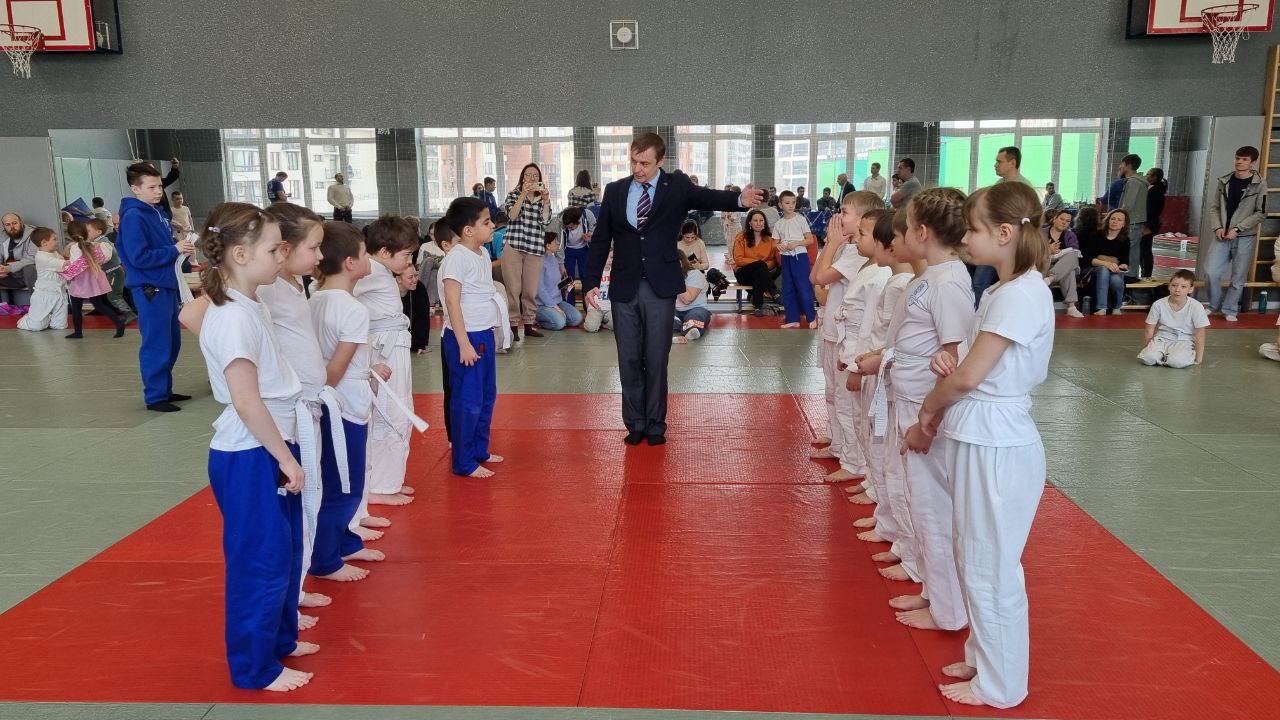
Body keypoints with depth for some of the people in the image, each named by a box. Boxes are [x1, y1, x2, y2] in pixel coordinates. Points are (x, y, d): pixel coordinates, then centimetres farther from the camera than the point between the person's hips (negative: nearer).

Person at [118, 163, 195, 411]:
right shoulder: (133, 217, -14)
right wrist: (174, 250, -19)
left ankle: (165, 389, 27)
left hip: (166, 285, 9)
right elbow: (139, 258, -20)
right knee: (157, 345, -3)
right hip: (149, 288, -9)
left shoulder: (157, 213, 12)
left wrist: (181, 247, 1)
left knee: (172, 342, 15)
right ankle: (155, 397, 6)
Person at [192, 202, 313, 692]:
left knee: (285, 552, 21)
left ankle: (278, 638, 40)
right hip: (249, 459, -9)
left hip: (269, 452, 10)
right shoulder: (234, 318, -21)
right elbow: (246, 401, -26)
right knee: (260, 563, 4)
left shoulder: (249, 307, 9)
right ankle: (256, 667, 21)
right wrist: (286, 458, -18)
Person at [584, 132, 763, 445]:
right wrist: (592, 282, 2)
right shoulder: (615, 191, 5)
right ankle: (635, 423, 21)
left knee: (656, 359, 5)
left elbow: (707, 197, -19)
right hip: (624, 288, 2)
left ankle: (656, 425, 18)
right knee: (629, 360, 8)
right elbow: (601, 240, 8)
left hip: (660, 288, -2)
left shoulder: (676, 186, -1)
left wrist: (740, 199, -40)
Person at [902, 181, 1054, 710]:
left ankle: (998, 685, 22)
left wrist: (928, 410, -4)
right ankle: (985, 658, 38)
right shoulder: (1003, 291, 10)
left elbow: (969, 375, -20)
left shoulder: (1021, 294, -20)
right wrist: (950, 367, -6)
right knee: (975, 560, 20)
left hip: (995, 444, -10)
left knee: (988, 568, 5)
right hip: (975, 438, 10)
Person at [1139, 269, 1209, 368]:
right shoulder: (1158, 305, -8)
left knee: (1177, 361, -33)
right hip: (1162, 339, 1)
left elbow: (1199, 335, -7)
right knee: (1148, 358, -30)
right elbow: (1149, 331, 2)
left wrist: (1198, 359, -7)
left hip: (1184, 341, -1)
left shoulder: (1196, 307, -12)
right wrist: (1146, 350, 1)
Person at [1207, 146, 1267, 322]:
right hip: (1222, 236, 2)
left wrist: (1237, 229, -13)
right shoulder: (1224, 181, 5)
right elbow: (1214, 208, 9)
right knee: (1211, 272, -4)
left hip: (1245, 237, -2)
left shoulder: (1259, 184, -5)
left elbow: (1261, 213, -7)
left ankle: (1230, 310, 19)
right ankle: (1214, 305, 17)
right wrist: (1217, 227, -6)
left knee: (1238, 278, 5)